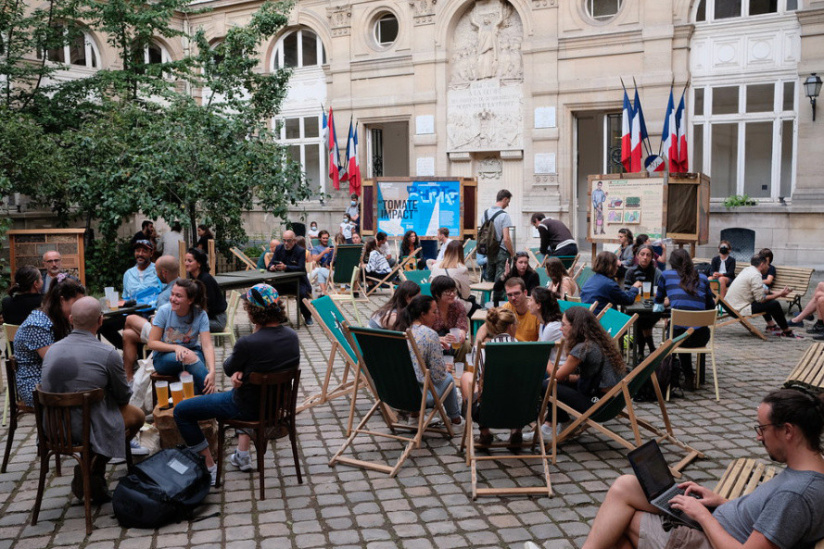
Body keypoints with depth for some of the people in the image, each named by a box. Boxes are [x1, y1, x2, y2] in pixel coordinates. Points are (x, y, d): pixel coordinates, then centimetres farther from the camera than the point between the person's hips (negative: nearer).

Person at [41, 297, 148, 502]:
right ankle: (91, 467, 9)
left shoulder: (52, 350, -1)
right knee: (137, 415, 20)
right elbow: (124, 397, -5)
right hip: (90, 429, -6)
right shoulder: (108, 354, -18)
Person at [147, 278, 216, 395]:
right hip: (164, 357, 0)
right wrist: (176, 347, -25)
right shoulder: (164, 311, -13)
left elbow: (207, 346, -20)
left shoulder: (200, 314, -12)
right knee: (188, 358, -34)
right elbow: (152, 343, -8)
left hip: (192, 352, 1)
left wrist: (212, 372, -36)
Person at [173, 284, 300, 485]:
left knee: (181, 411, 10)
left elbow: (228, 369, -9)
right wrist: (241, 372, -11)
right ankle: (242, 455, 41)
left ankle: (210, 468, 15)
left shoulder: (248, 343, -30)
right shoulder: (292, 335, -9)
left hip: (248, 408, -7)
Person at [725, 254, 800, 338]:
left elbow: (762, 290, 20)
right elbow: (761, 299, -17)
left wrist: (777, 292, 12)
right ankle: (787, 332, 5)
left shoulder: (747, 270, 11)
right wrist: (779, 294, -7)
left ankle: (771, 325, 28)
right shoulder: (755, 275, -18)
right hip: (741, 309, -10)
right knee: (774, 304, -9)